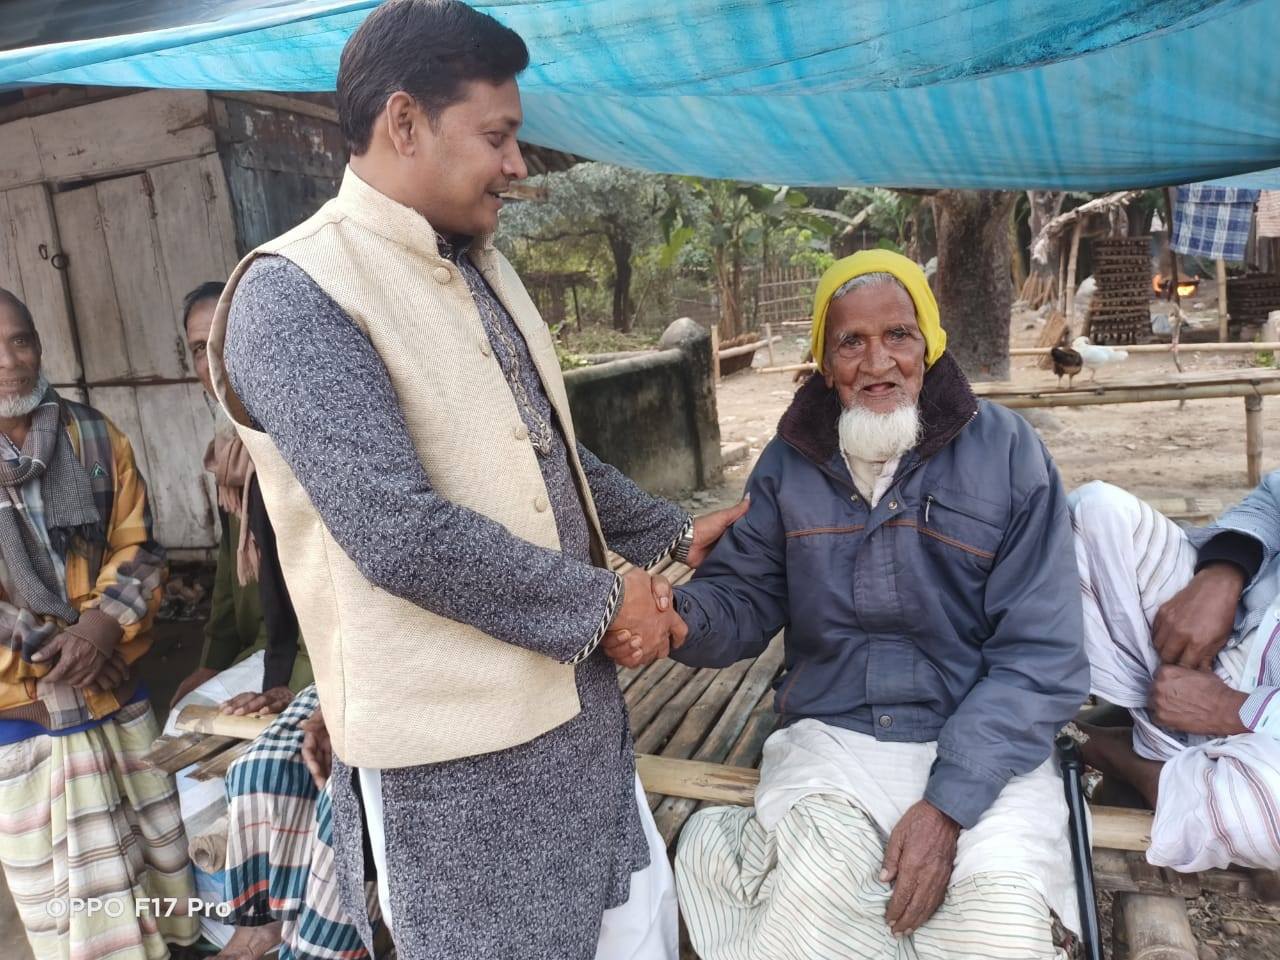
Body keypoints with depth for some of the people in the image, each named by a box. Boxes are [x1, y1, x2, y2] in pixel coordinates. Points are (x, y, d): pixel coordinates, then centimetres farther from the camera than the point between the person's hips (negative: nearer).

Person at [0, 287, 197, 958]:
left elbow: (137, 548, 1)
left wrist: (104, 626, -16)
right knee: (66, 897, 9)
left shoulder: (94, 436, 3)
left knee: (161, 860, 16)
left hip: (118, 697, 3)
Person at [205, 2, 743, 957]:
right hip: (455, 744, -7)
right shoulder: (292, 295, -16)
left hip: (579, 703, 8)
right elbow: (401, 533, -25)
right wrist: (603, 601, -15)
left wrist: (671, 533, 18)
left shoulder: (482, 269, 10)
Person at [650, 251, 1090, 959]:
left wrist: (949, 802, -17)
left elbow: (1041, 656, -8)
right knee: (816, 890, -29)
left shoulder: (1007, 453, -5)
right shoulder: (789, 461, 3)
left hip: (982, 746, 1)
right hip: (830, 736, 0)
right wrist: (676, 618, -20)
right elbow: (745, 598, 5)